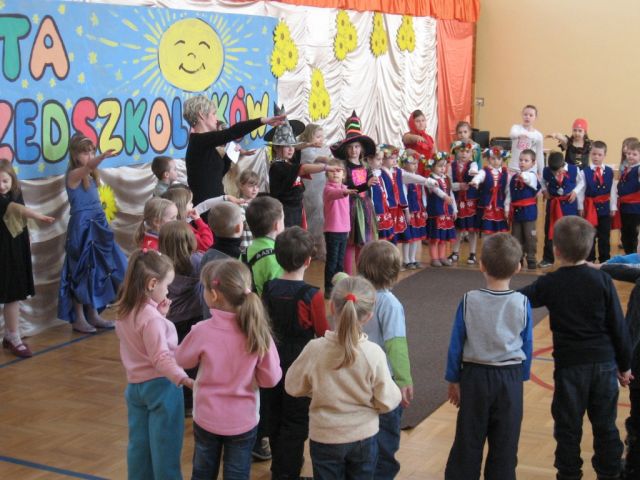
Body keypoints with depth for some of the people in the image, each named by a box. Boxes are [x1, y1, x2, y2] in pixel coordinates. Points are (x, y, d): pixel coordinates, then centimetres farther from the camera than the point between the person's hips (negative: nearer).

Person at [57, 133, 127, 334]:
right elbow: (87, 166, -37)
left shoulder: (91, 176, 11)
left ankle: (93, 315, 21)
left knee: (98, 270, 11)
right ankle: (78, 319, 9)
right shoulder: (73, 175, -14)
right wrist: (102, 157, -54)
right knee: (81, 272, 0)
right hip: (82, 227, -8)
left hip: (97, 225, 8)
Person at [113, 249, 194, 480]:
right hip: (160, 386, -8)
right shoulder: (151, 318, -22)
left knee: (139, 445, 16)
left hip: (135, 385, 9)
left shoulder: (124, 311, 4)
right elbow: (160, 358, -29)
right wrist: (182, 378, -41)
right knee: (166, 448, 2)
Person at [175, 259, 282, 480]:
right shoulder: (258, 331, -18)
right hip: (243, 421, 0)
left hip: (207, 418, 0)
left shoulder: (202, 331, -20)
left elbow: (182, 360, -1)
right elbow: (271, 378, -10)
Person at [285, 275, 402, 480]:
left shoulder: (315, 349, -20)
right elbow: (387, 401, -13)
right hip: (364, 438, 1)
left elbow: (293, 386, -4)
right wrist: (397, 394, 9)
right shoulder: (374, 353, -20)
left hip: (325, 438, 0)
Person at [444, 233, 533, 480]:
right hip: (510, 378, 0)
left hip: (475, 376, 0)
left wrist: (453, 380, 7)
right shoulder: (522, 303, -9)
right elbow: (527, 347, 0)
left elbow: (456, 345, -4)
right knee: (504, 446, 10)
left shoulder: (469, 300, -10)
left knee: (468, 442, 10)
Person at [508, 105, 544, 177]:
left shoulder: (538, 135, 1)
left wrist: (541, 173, 9)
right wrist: (520, 134, -50)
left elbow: (540, 156, 7)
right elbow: (512, 134, -27)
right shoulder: (516, 127, -2)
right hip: (514, 168, -1)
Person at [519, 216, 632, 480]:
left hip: (569, 364, -2)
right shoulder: (602, 280, -6)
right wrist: (624, 365, 7)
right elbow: (619, 327, -3)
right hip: (604, 363, 2)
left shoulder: (549, 284, -8)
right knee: (605, 425, 14)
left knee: (568, 427, 9)